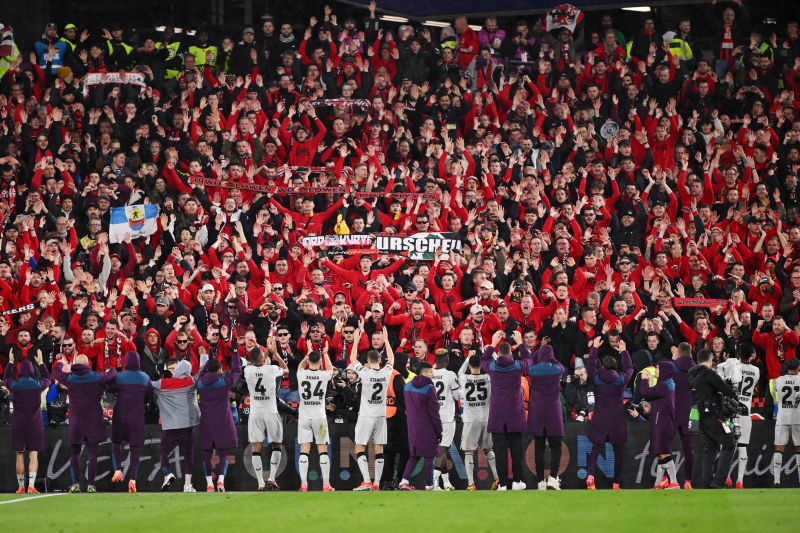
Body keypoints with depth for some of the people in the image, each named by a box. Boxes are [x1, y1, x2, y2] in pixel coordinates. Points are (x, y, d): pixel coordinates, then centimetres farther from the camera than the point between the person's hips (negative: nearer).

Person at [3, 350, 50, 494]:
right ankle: (31, 485, -14)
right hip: (34, 423, -1)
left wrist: (10, 362, 25)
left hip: (18, 423, 1)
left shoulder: (14, 385, -7)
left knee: (20, 456, 8)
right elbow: (48, 378, 16)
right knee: (33, 455, -1)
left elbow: (5, 378, 17)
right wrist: (41, 363, 25)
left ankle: (21, 487, 13)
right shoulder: (38, 384, -7)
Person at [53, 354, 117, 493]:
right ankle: (90, 484, -3)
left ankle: (75, 483, 2)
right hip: (93, 422, -1)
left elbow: (56, 372, 15)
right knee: (92, 453, 2)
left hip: (76, 422, 1)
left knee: (75, 453, 11)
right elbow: (112, 374, 11)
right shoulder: (96, 377, -6)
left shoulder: (69, 378, -5)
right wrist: (111, 370, 35)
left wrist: (61, 364, 37)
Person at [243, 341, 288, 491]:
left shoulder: (248, 370, -5)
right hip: (271, 412, -1)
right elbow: (286, 369, 13)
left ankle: (260, 483, -2)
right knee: (276, 445, 14)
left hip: (255, 413, 1)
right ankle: (272, 478, 1)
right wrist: (274, 352, 18)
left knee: (256, 448, 3)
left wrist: (267, 351, 27)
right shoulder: (272, 369, -10)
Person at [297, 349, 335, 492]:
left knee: (304, 450, 1)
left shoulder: (301, 374, -5)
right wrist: (325, 354, 33)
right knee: (322, 449, 3)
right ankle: (326, 484, 1)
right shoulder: (324, 375, -6)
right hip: (319, 416, -1)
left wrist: (308, 353, 34)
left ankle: (303, 484, -5)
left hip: (304, 416, 1)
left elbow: (301, 365, 21)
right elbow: (330, 369, 20)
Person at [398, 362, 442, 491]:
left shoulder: (408, 386, 7)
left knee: (414, 455, 15)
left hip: (412, 427, 6)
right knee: (428, 456, 1)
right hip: (427, 427, -6)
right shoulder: (429, 388, -14)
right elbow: (434, 412, -13)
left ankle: (404, 480, 4)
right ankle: (429, 485, 3)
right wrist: (439, 431, -7)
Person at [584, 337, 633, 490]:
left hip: (599, 420, 0)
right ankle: (616, 483, 10)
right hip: (618, 422, 0)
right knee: (618, 452, 9)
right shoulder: (621, 379, -5)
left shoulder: (596, 378, -5)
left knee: (595, 449, 2)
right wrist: (624, 352, 24)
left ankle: (590, 475, -23)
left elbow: (590, 365, 12)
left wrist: (594, 348, 21)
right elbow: (629, 368, 14)